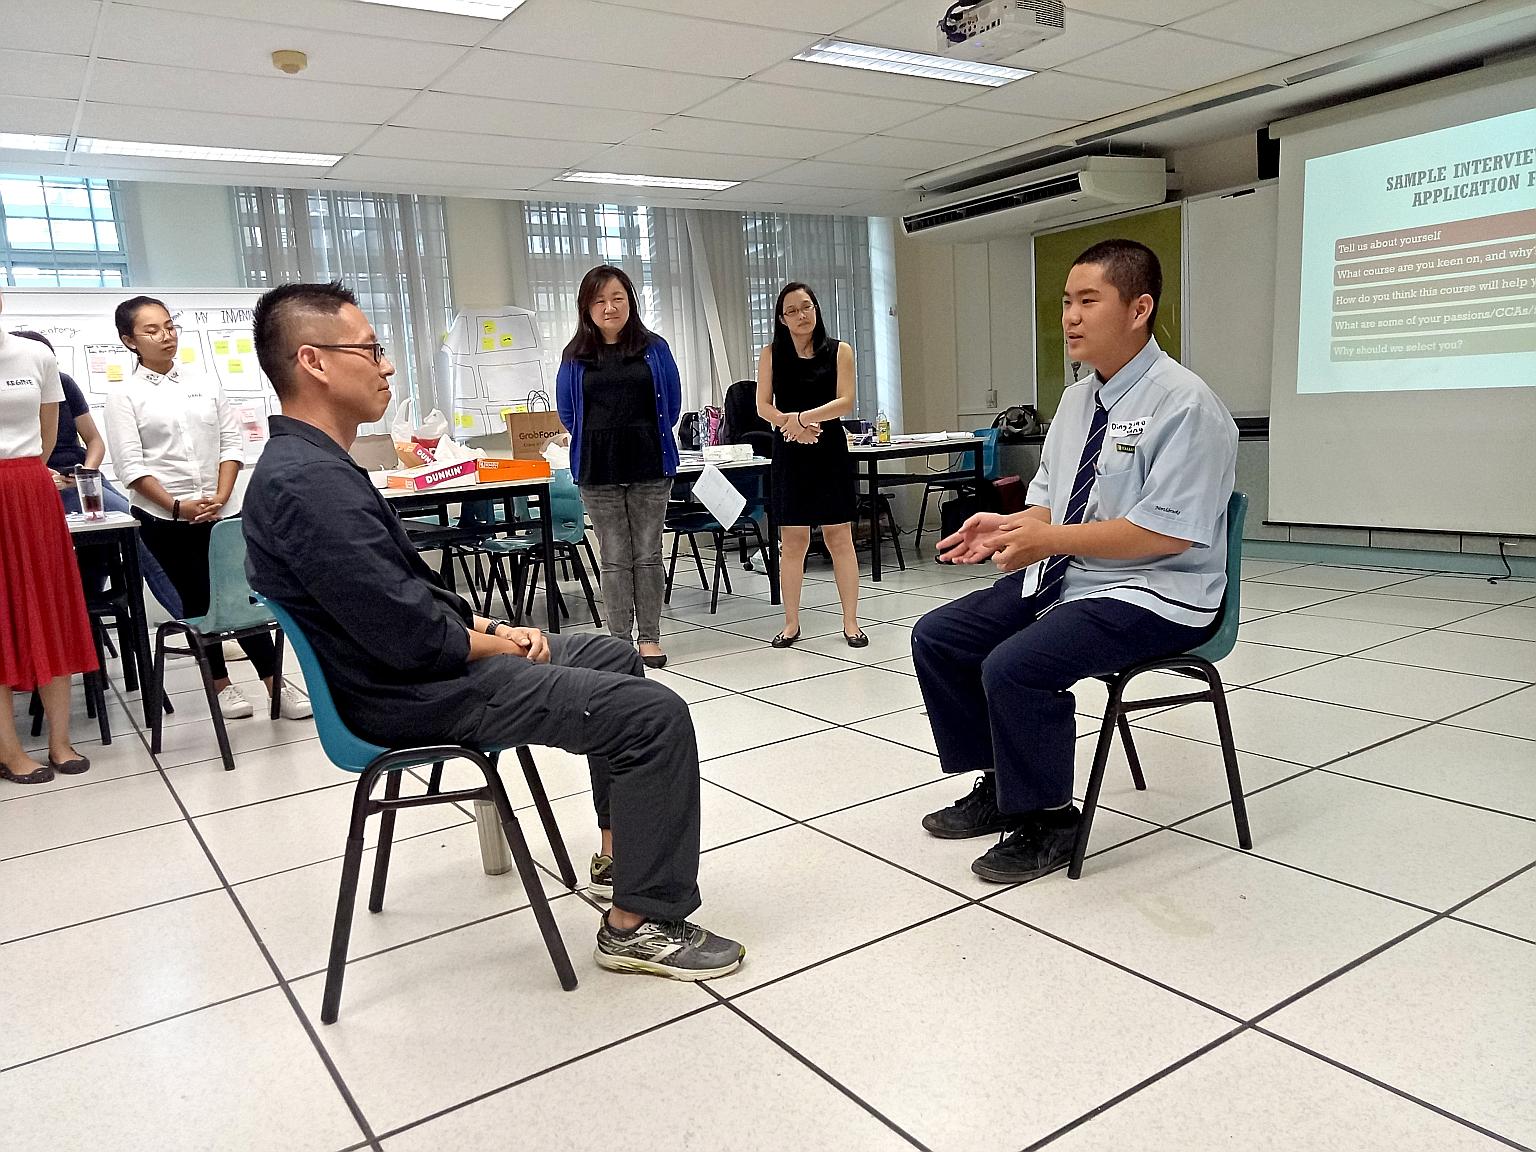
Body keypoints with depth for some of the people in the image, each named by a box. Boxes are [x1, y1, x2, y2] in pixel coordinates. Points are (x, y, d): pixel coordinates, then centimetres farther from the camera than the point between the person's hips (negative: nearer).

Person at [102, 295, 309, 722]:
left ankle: (276, 686, 3)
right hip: (163, 518, -2)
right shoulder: (124, 396, -1)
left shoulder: (205, 385, 8)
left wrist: (221, 498, -7)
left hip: (218, 512, 2)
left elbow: (231, 444, 5)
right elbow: (130, 465, -8)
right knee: (198, 602, 5)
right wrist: (179, 506, -15)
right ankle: (221, 685, 19)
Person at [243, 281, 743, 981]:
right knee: (655, 714, -15)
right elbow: (409, 636, -28)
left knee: (615, 657, 23)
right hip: (416, 694, -11)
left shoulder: (306, 463, 9)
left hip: (430, 659, 11)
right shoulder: (310, 482, -25)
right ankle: (637, 926, -2)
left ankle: (623, 843, 32)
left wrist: (484, 626, 3)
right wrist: (491, 643, -9)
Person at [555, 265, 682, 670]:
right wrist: (599, 443, 13)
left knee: (648, 555, 5)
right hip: (598, 472, 0)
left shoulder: (654, 348, 3)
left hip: (650, 467, 0)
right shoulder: (574, 356, 5)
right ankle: (619, 640, 11)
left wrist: (644, 440, 12)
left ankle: (650, 638, 13)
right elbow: (567, 413, 11)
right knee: (614, 558, 4)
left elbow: (671, 404, 8)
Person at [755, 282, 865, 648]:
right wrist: (792, 426, -16)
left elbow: (845, 402, -6)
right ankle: (791, 622, 13)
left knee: (839, 538, 1)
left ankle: (851, 621, 9)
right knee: (792, 541, 3)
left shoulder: (839, 351, 3)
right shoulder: (771, 354, 6)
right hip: (789, 454, 1)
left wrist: (802, 417, -16)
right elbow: (764, 406, 1)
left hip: (829, 451, -1)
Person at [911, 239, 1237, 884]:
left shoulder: (1184, 405, -16)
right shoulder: (1077, 399, 10)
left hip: (1151, 597, -9)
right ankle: (998, 787, 15)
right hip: (1061, 577, 9)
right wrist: (1009, 525, -6)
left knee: (1013, 667, -29)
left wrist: (1050, 538, -25)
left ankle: (1047, 821, -4)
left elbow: (1168, 532, -23)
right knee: (936, 637, 1)